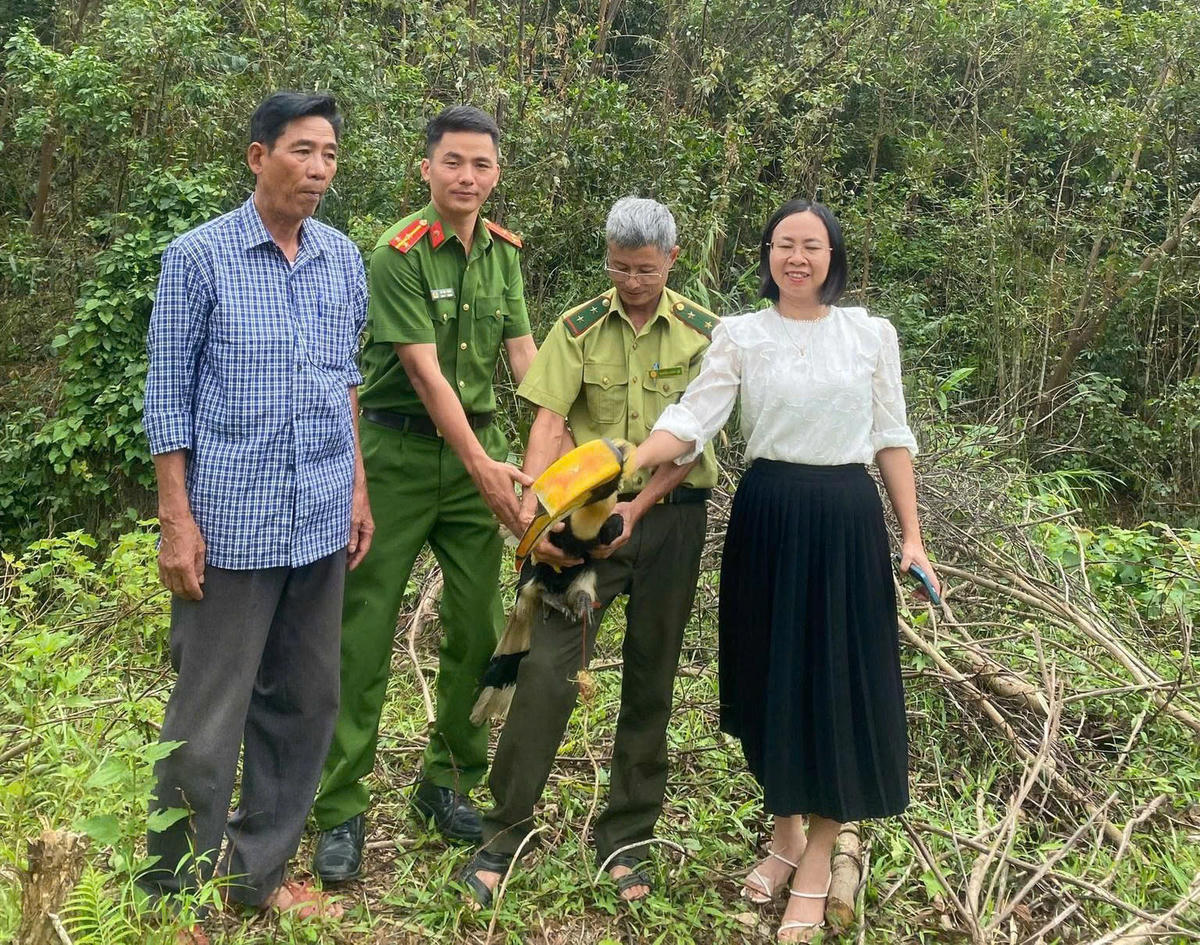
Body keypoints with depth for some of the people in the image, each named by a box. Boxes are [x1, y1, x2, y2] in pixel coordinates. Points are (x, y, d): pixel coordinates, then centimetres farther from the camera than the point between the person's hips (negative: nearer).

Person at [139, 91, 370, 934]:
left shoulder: (345, 260, 7)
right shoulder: (199, 258, -6)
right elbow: (169, 396, -4)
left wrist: (358, 487, 14)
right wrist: (177, 520, -9)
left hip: (321, 521, 5)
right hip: (232, 524, -5)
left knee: (304, 704, 12)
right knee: (209, 717, 2)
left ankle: (259, 871, 28)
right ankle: (177, 893, 19)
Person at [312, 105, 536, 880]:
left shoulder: (504, 251, 6)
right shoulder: (399, 253, -13)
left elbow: (525, 354, 3)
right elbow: (425, 372, -18)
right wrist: (482, 465, -22)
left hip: (477, 447, 6)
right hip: (400, 452, -5)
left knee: (478, 628, 8)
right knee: (365, 628, -1)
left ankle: (449, 783, 25)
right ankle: (341, 810, 8)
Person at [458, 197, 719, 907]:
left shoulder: (703, 332, 1)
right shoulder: (579, 328, 2)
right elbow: (549, 425, -6)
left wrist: (639, 506, -17)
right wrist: (535, 511, -21)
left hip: (670, 516, 1)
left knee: (650, 681, 9)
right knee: (547, 668, -9)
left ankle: (626, 842, 22)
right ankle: (504, 836, 4)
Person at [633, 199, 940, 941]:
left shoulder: (872, 334, 3)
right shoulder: (740, 335, 1)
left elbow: (892, 437, 6)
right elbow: (692, 422, -8)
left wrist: (913, 536, 1)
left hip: (847, 521, 0)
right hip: (768, 518, 0)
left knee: (839, 681, 2)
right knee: (773, 677, 8)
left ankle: (817, 863, 17)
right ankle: (785, 833, 30)